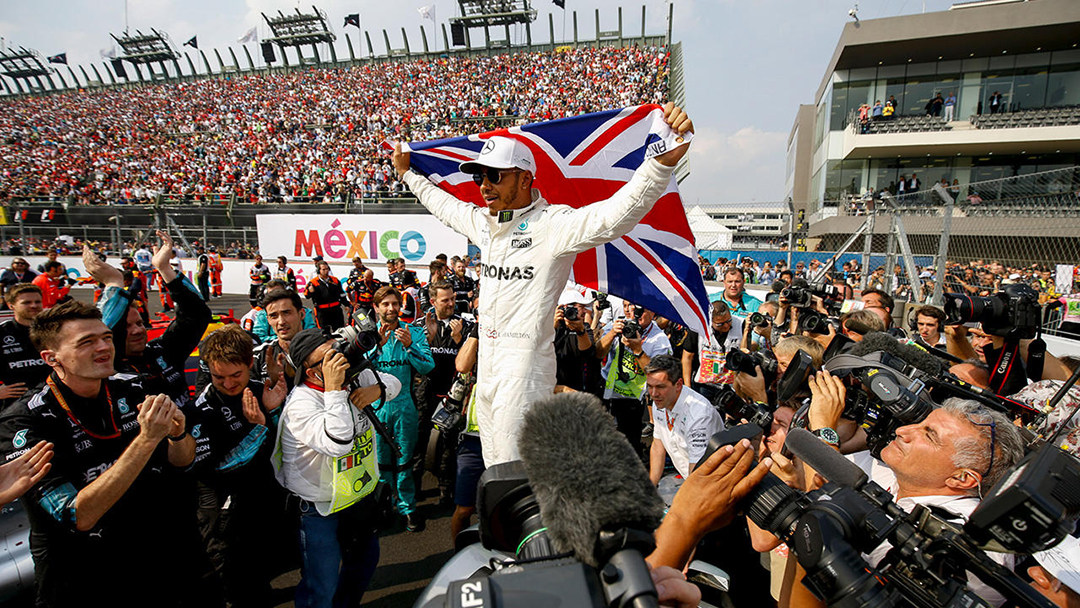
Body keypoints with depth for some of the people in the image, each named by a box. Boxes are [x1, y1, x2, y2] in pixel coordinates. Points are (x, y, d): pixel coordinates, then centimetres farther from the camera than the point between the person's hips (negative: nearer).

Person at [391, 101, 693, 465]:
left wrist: (664, 161, -43)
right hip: (486, 365, 8)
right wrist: (408, 173, 42)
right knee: (493, 470, 19)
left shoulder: (553, 224, -13)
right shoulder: (483, 221, 12)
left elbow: (617, 214, -28)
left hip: (525, 369, -8)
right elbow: (444, 205, 32)